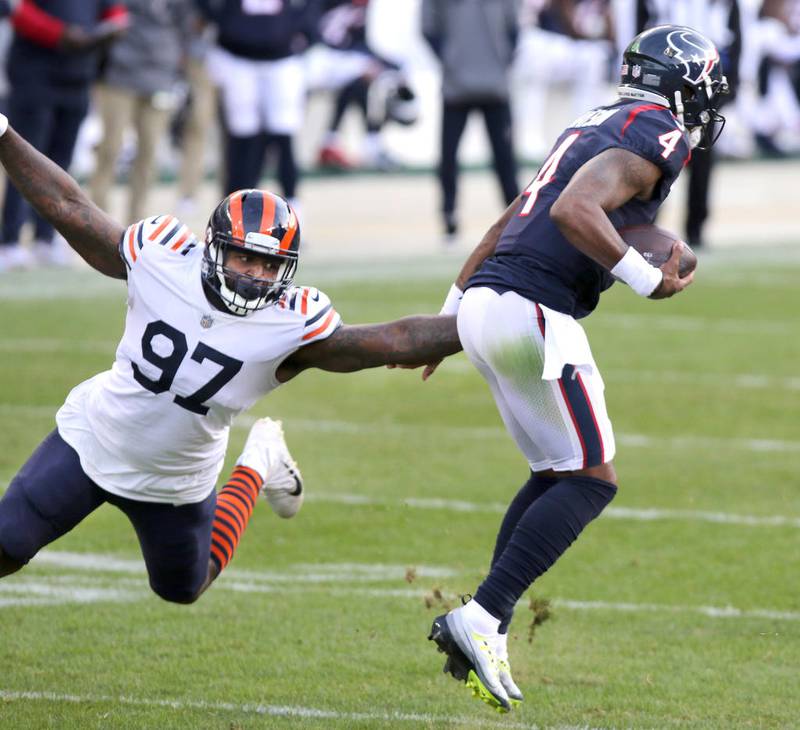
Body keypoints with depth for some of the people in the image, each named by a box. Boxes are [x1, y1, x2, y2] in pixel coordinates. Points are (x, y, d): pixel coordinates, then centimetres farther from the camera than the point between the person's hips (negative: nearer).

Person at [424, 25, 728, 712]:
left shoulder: (593, 127, 23)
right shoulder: (655, 136, -7)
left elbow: (508, 222, 27)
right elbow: (572, 211, -23)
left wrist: (452, 310, 31)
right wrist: (649, 280, -17)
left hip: (483, 302, 9)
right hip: (533, 312, -9)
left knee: (555, 473, 18)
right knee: (591, 480, -4)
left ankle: (485, 629, 11)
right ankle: (483, 617, -14)